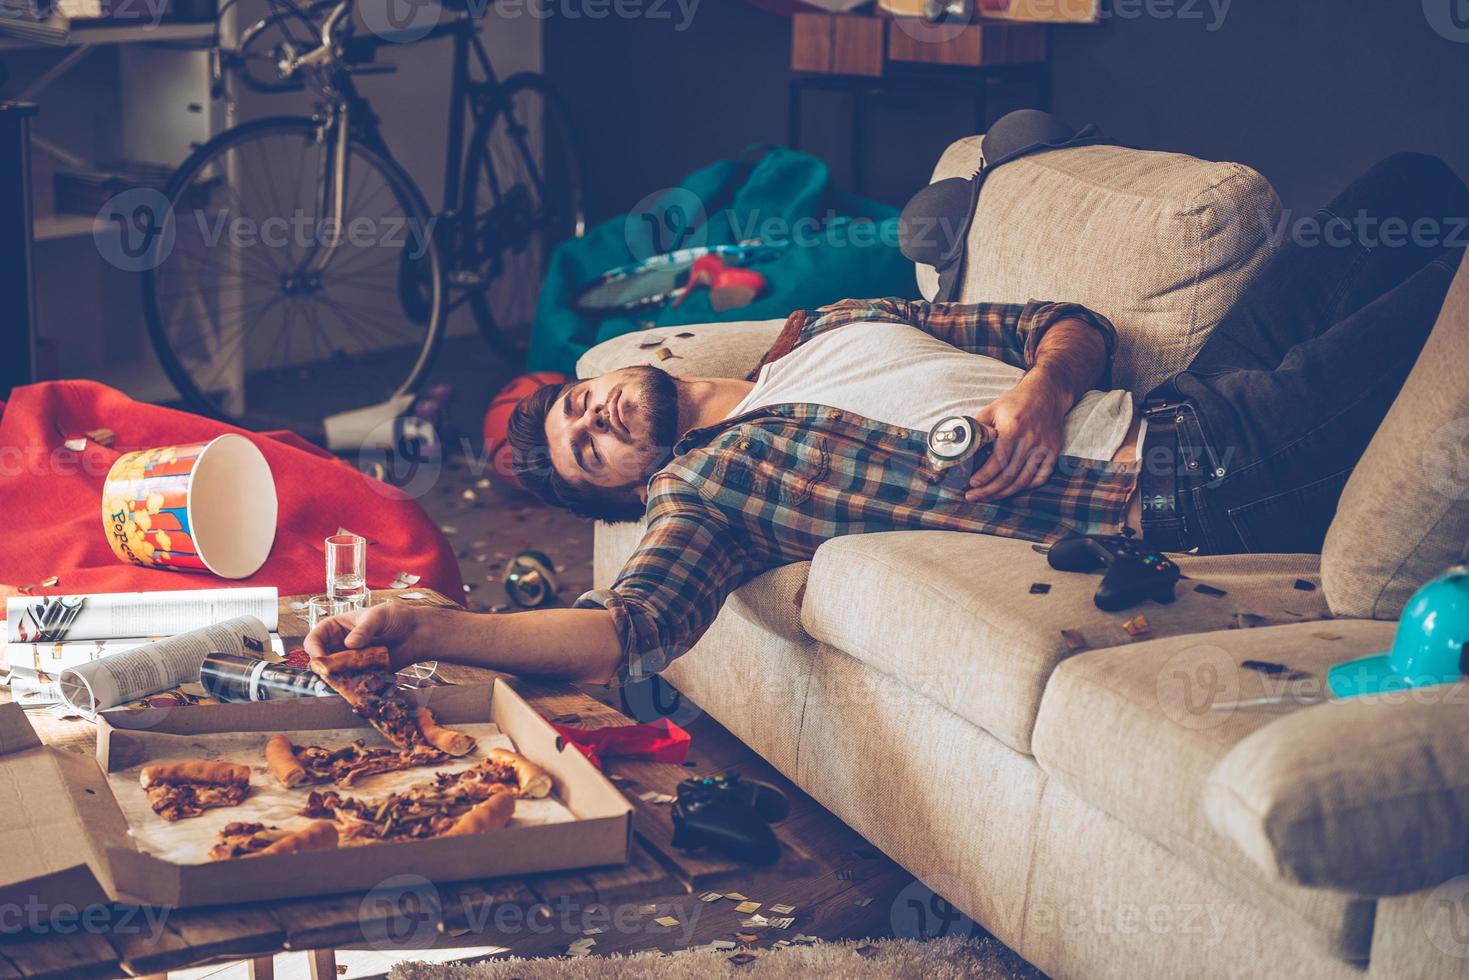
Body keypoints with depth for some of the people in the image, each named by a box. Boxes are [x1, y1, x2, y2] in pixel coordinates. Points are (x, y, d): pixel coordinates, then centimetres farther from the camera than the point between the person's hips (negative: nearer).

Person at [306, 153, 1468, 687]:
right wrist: (415, 626, -24)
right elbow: (630, 632, -14)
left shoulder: (834, 328, 22)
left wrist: (1046, 383, -8)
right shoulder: (699, 487, 5)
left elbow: (1071, 325, 18)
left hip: (1189, 410, 7)